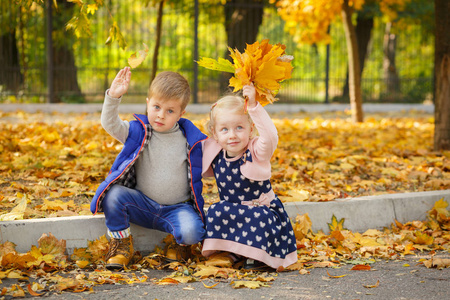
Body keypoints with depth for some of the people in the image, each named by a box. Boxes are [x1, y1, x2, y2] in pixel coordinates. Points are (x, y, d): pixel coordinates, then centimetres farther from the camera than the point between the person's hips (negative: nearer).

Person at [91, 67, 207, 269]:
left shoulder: (191, 140, -2)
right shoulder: (138, 132, -2)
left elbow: (206, 168, 11)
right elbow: (110, 124, -19)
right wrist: (113, 97, -32)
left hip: (177, 207, -1)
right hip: (143, 205, 2)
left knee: (191, 232, -32)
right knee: (113, 194, -25)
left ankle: (180, 243, 9)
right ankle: (121, 245, -4)